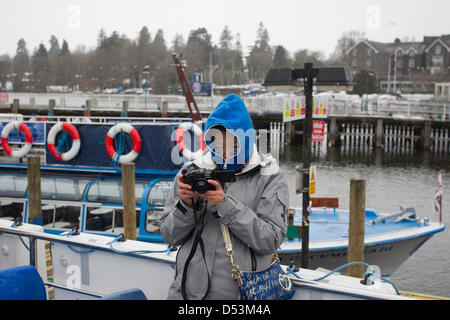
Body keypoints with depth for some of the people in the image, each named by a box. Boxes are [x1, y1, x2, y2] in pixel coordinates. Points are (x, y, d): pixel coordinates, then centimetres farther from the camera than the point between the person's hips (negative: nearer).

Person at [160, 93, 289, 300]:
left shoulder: (269, 178, -5)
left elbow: (270, 240, -15)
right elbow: (170, 236, 3)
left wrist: (225, 205, -22)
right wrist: (186, 205, -15)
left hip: (243, 292, -2)